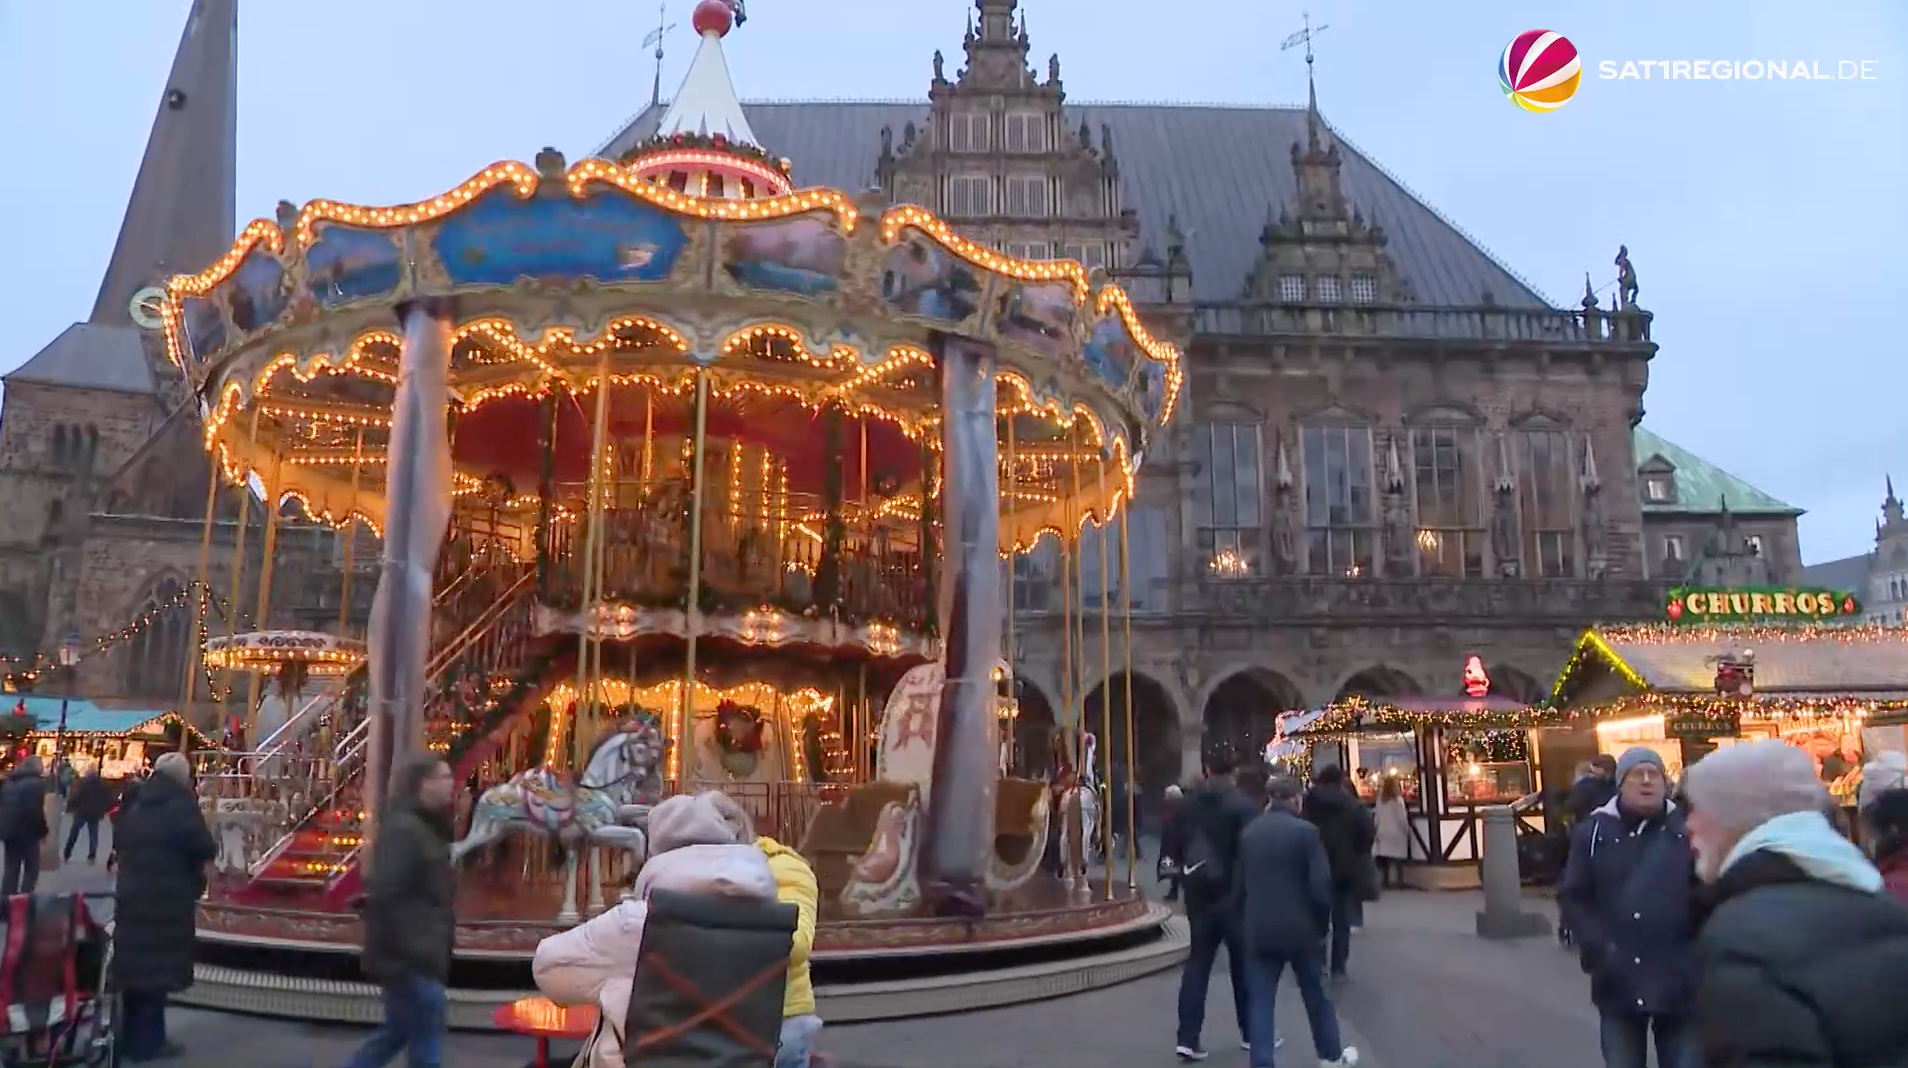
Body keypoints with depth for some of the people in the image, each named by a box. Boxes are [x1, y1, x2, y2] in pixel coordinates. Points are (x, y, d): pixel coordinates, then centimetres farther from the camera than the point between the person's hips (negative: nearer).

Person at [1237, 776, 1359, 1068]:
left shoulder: (1248, 833, 5)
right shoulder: (1306, 831, -10)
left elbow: (1240, 884, 9)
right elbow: (1320, 885, -14)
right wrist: (1322, 924, -1)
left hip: (1258, 930, 3)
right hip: (1300, 928, -2)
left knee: (1261, 1001, 5)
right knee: (1317, 996, 17)